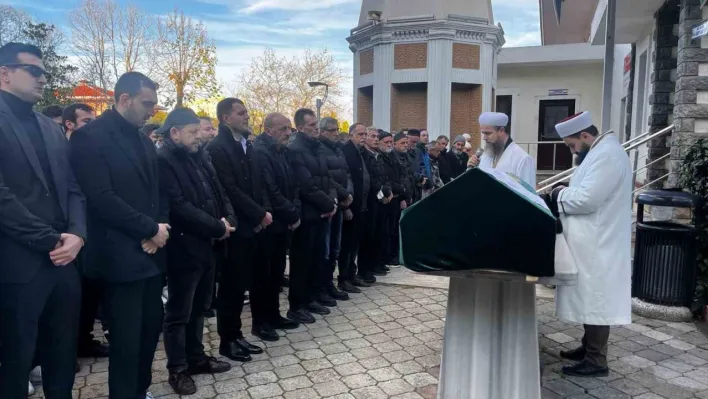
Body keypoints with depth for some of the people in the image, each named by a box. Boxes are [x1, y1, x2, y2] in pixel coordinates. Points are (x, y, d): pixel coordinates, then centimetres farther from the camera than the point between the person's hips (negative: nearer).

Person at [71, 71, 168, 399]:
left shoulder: (143, 140, 14)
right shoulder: (90, 136, -10)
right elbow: (102, 199, -19)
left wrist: (160, 229, -3)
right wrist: (151, 229, -14)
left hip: (151, 252, 7)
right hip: (121, 256, -7)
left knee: (151, 327, 13)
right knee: (126, 338, 2)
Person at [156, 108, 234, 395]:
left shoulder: (199, 157, 10)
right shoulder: (163, 161, -14)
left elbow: (218, 192, 12)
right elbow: (179, 207, -22)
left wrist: (228, 219, -7)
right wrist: (217, 227, -17)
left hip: (205, 244, 8)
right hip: (184, 247, -8)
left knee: (198, 307, 19)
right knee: (179, 312, 6)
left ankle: (196, 358, 34)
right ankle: (177, 369, 21)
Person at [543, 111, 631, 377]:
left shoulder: (607, 155, -19)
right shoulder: (600, 152, 15)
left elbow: (586, 199, -25)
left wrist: (559, 195, -9)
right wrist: (565, 194, 4)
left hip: (597, 246, -10)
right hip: (591, 244, 10)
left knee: (595, 301, -2)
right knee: (591, 299, 17)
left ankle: (596, 361, 9)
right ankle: (589, 347, 29)